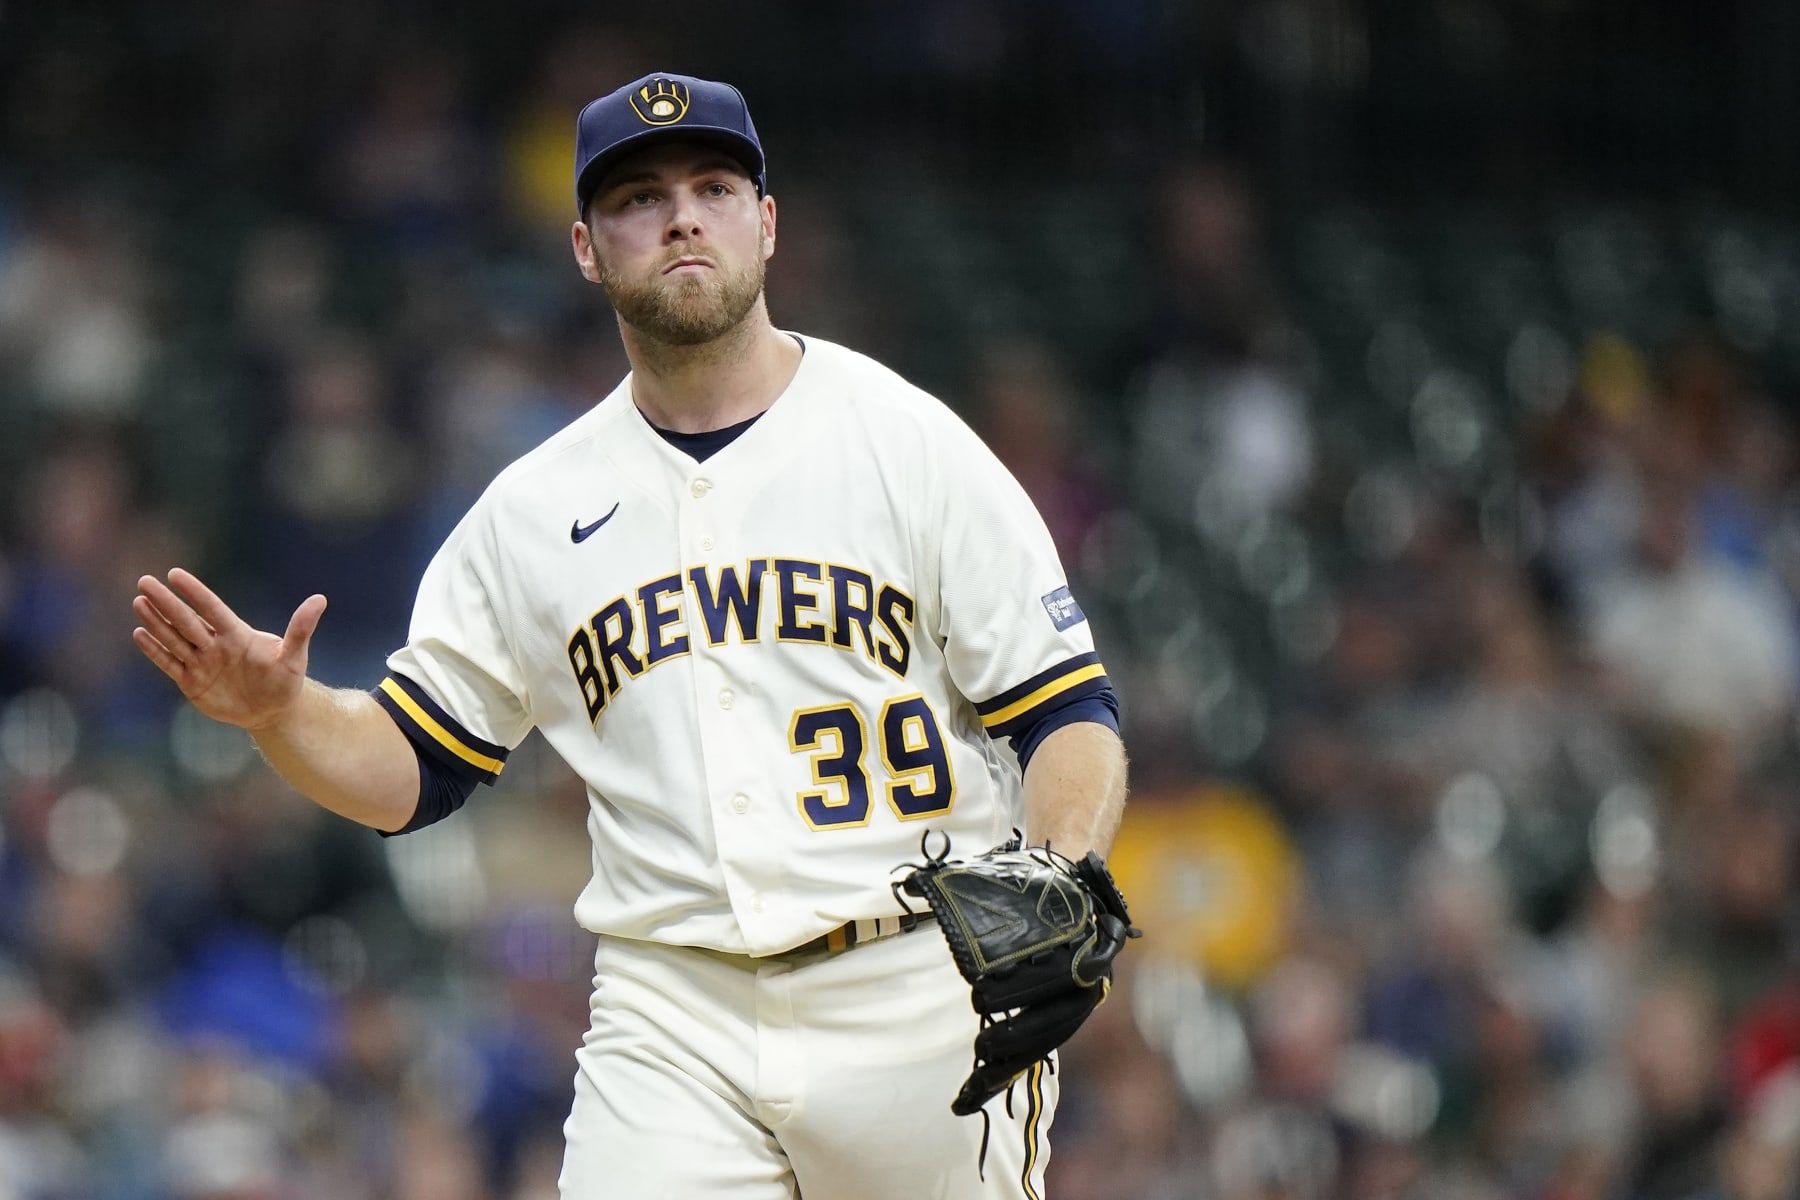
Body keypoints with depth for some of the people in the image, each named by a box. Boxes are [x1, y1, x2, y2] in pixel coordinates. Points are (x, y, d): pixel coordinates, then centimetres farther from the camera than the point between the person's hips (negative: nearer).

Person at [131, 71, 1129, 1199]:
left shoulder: (909, 442, 2)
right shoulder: (537, 505, 10)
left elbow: (1070, 715, -1)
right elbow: (409, 766, 13)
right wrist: (279, 710, -9)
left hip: (916, 1005, -2)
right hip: (672, 1020, 2)